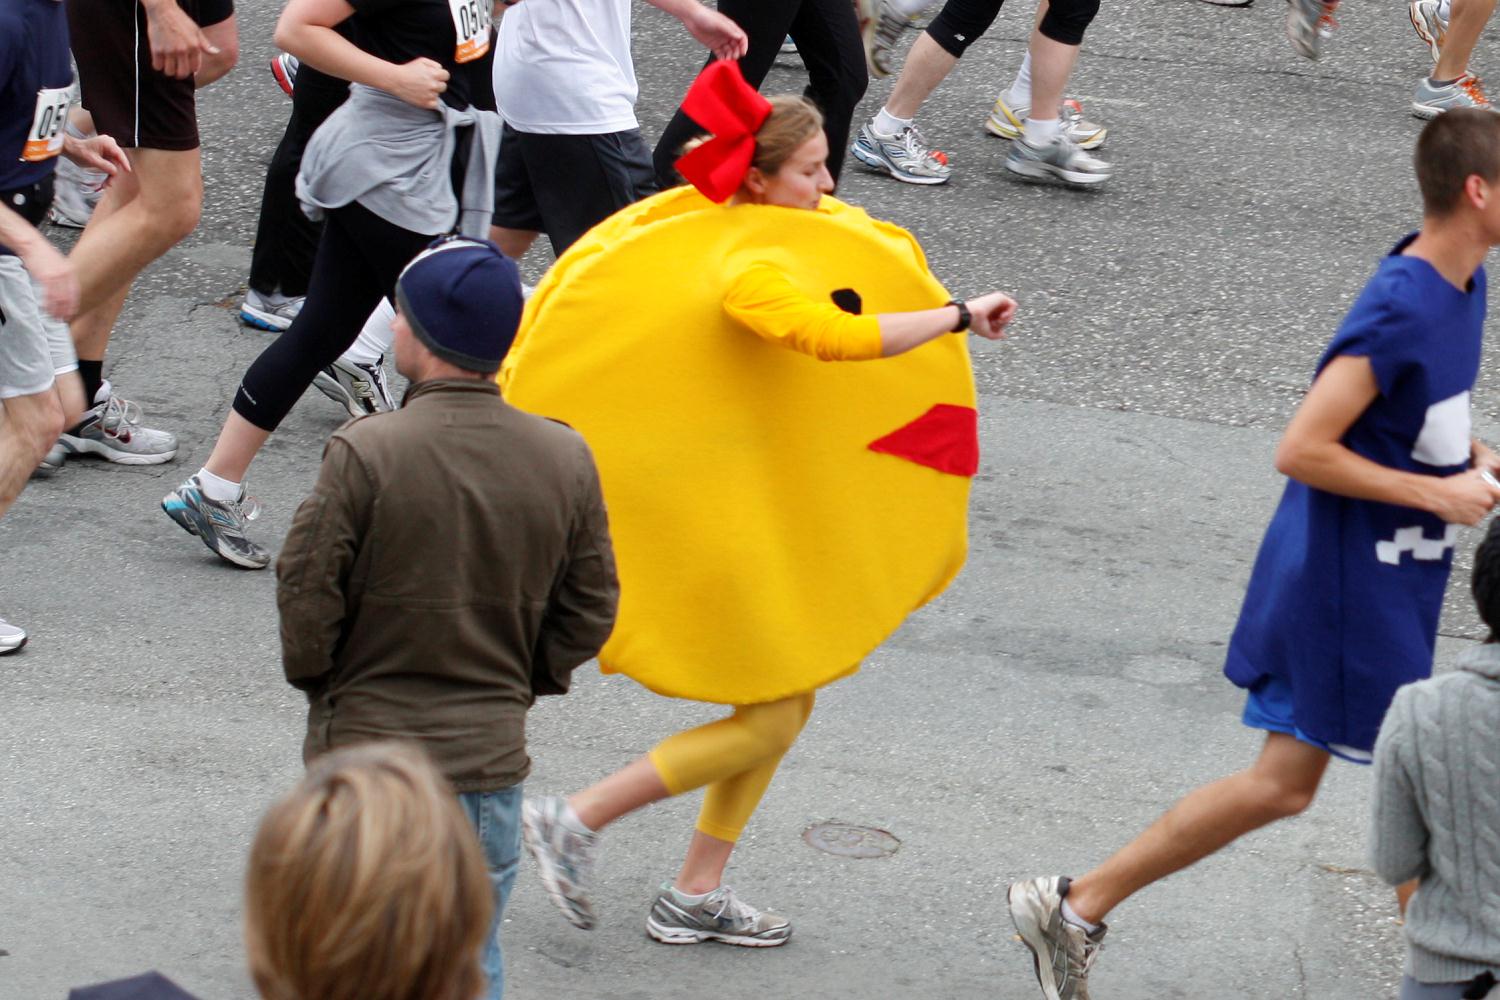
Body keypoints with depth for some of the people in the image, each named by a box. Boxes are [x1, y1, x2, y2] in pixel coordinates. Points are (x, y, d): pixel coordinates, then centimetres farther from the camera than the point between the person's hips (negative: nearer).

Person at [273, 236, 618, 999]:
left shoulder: (365, 453, -16)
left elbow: (306, 594, -11)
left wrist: (314, 676, 8)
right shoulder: (564, 458, -4)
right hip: (491, 759, 3)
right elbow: (589, 611, 4)